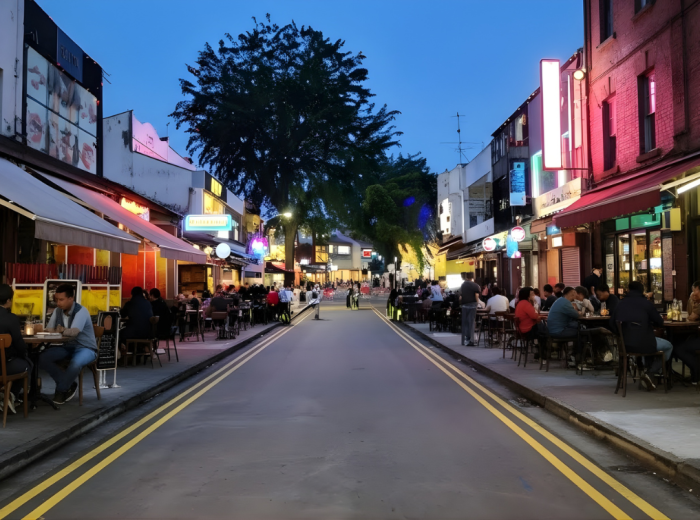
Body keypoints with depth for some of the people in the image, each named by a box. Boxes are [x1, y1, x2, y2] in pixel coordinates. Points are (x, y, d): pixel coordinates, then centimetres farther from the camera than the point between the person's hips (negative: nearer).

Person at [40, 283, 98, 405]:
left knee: (76, 363, -38)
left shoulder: (81, 311, -18)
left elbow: (74, 332, -31)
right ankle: (69, 384, -6)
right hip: (67, 346, 7)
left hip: (85, 348, -7)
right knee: (43, 358, -16)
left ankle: (61, 390, -13)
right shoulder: (58, 311, 3)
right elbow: (50, 329, -1)